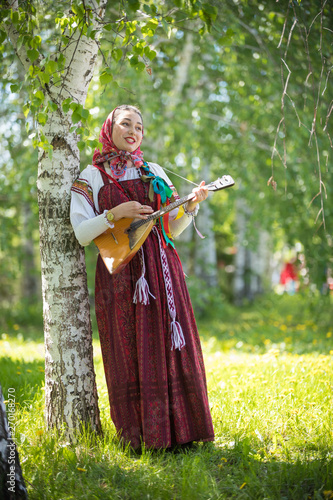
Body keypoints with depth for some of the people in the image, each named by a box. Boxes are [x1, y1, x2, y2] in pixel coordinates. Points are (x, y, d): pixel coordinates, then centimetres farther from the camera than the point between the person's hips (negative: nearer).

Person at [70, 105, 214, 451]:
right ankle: (138, 436, 5)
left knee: (172, 349, 0)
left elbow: (172, 229, 14)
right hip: (121, 273, -3)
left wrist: (191, 205, -3)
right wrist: (116, 214, -15)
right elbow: (81, 233, -3)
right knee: (131, 355, -3)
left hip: (162, 271, 3)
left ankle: (176, 431, 8)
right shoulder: (92, 177, 6)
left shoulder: (154, 173, 16)